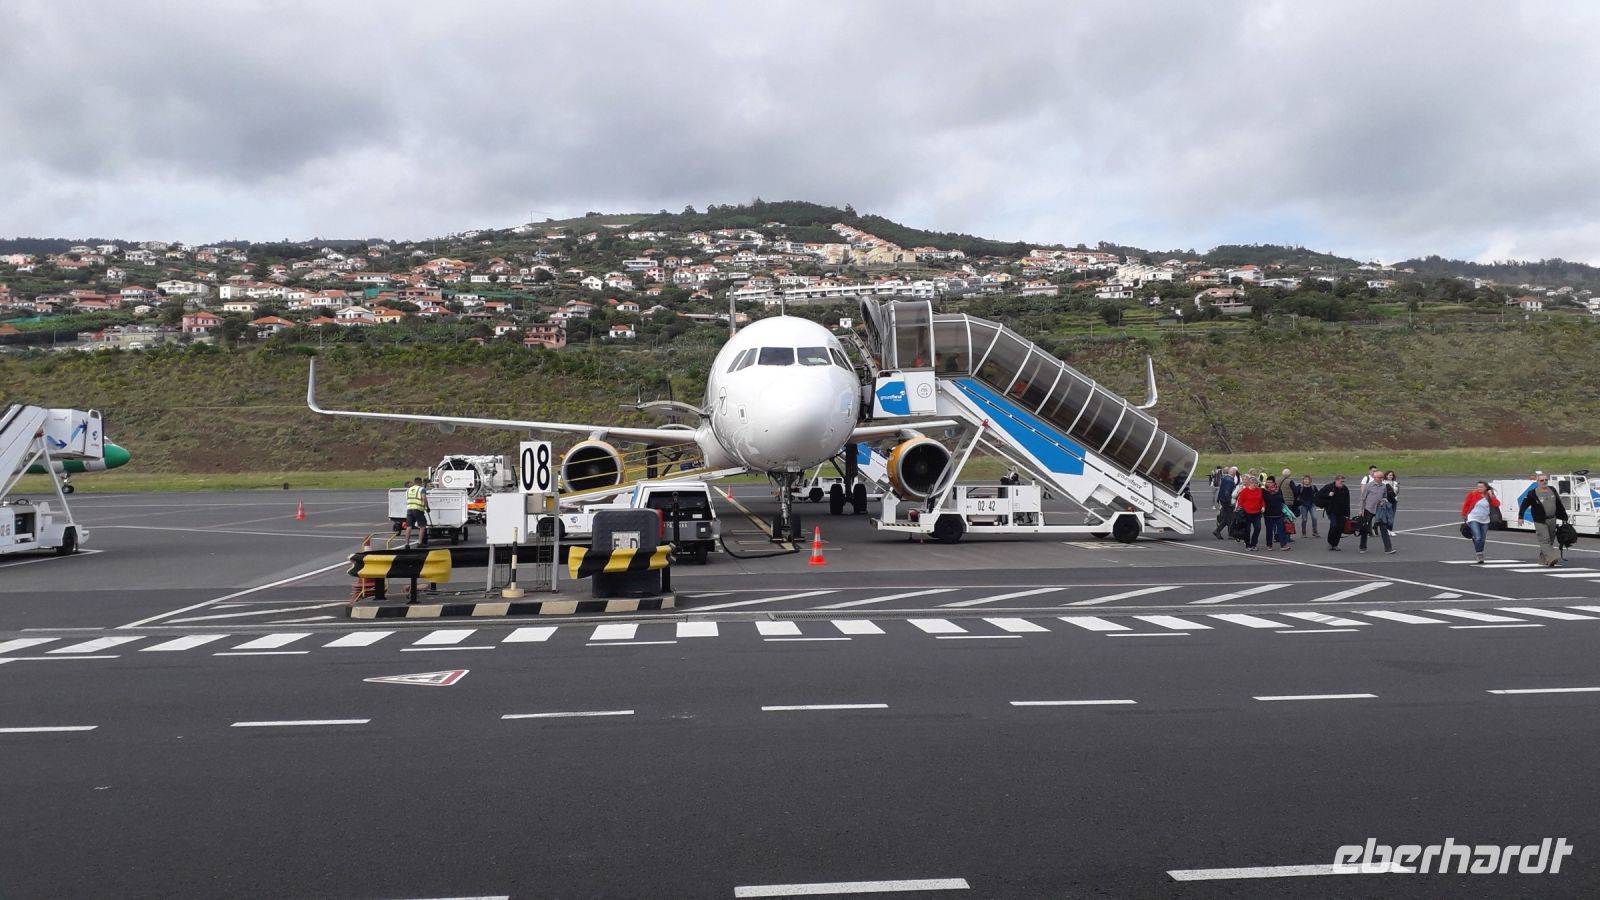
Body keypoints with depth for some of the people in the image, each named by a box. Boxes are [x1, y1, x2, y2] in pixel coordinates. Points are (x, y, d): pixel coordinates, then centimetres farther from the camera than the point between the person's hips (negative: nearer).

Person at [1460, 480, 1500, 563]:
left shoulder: (1489, 496, 4)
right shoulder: (1472, 494, -6)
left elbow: (1497, 504, -7)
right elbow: (1466, 504, 2)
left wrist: (1491, 496, -14)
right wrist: (1464, 516, 2)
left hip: (1484, 520, 4)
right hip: (1473, 519, -4)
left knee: (1482, 540, 11)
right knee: (1478, 538, -19)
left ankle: (1480, 556, 25)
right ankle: (1479, 556, -16)